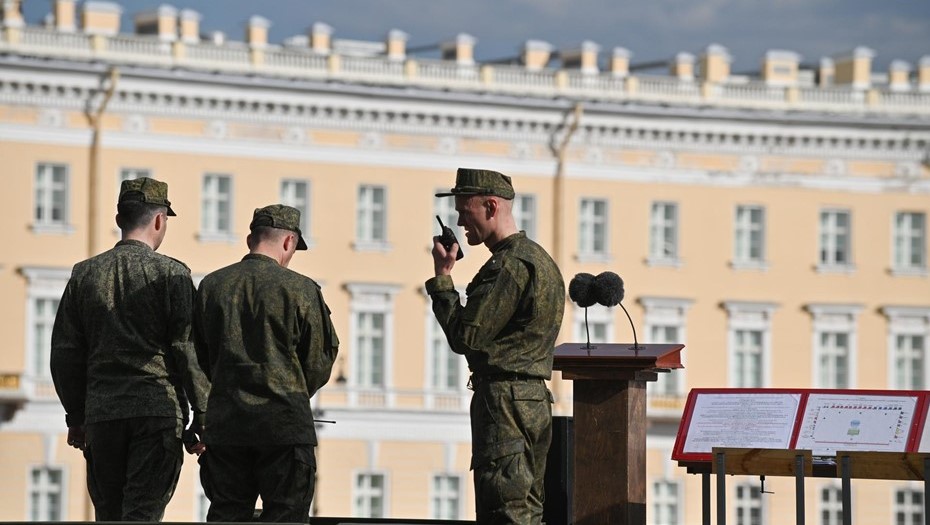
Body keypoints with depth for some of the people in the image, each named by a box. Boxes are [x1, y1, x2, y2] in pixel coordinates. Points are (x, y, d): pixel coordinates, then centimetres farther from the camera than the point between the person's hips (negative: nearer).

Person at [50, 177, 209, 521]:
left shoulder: (84, 274, 9)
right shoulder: (172, 274, -4)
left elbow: (64, 353, 10)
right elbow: (188, 349, -6)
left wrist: (76, 416, 17)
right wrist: (203, 414, 0)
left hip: (101, 413, 4)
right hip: (159, 412, -4)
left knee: (108, 515, 12)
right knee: (143, 514, -7)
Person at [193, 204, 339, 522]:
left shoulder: (211, 285, 5)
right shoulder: (300, 289, -6)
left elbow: (200, 357, 13)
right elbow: (320, 363, 1)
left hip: (224, 423, 4)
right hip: (285, 425, -4)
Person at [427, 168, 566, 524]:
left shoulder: (509, 265, -15)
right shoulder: (538, 258, 18)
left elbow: (464, 337, -17)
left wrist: (442, 278, -8)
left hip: (504, 399, -10)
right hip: (535, 400, 10)